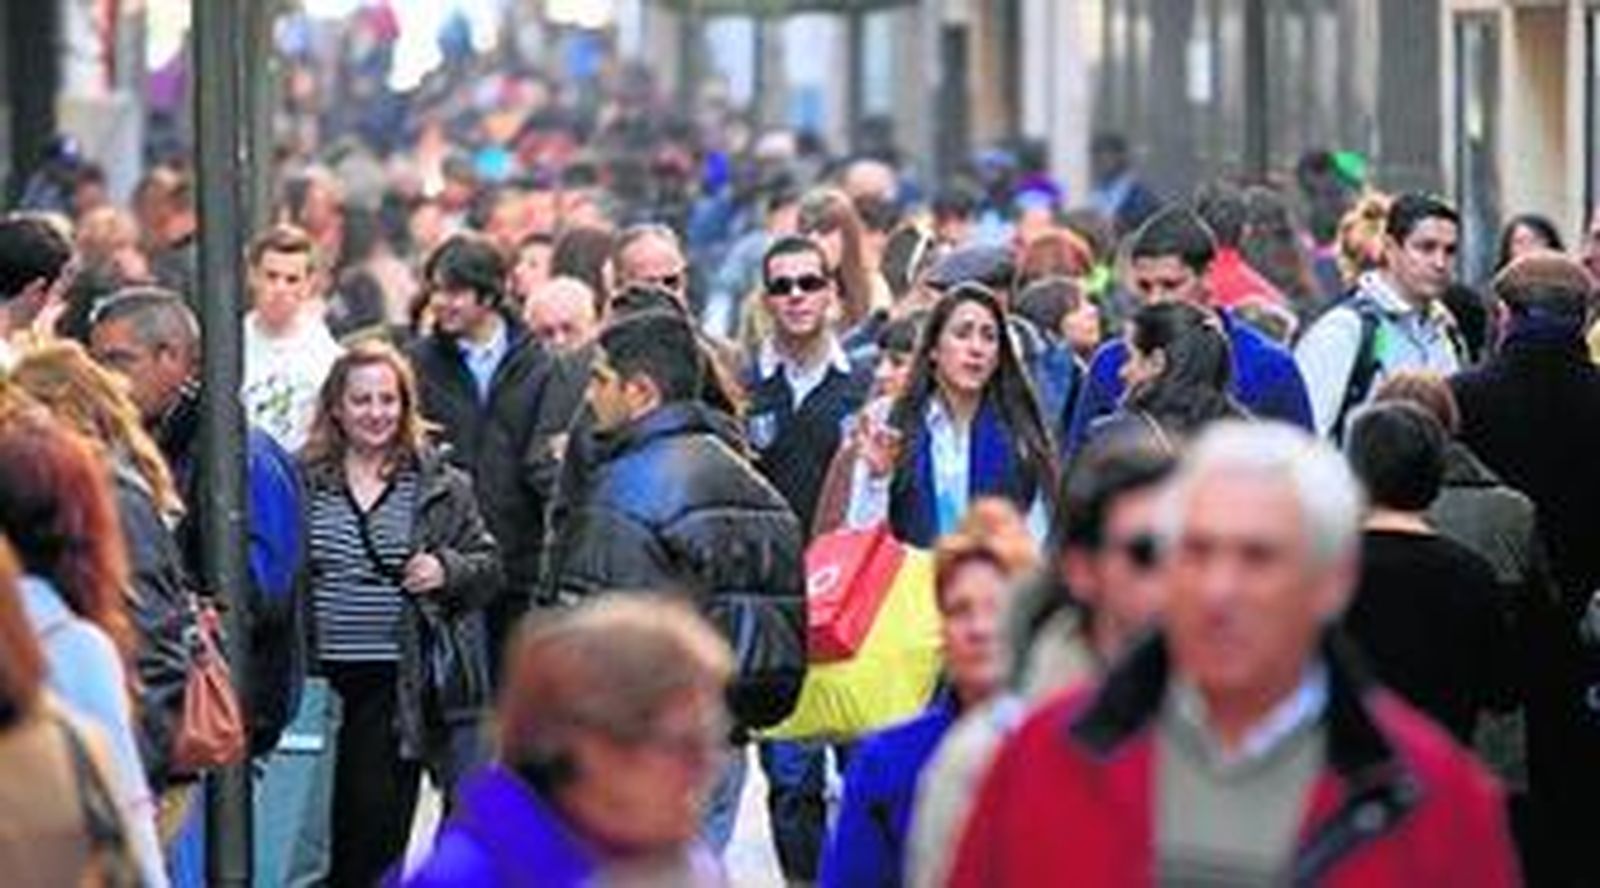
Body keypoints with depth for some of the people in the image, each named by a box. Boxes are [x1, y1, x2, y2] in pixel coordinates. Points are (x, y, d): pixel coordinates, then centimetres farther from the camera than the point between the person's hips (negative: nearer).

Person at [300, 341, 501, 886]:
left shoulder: (440, 486, 6)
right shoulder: (303, 481, 6)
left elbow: (489, 568, 11)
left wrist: (448, 570, -10)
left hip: (402, 685, -1)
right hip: (321, 679, 1)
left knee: (381, 829, -1)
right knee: (323, 823, 4)